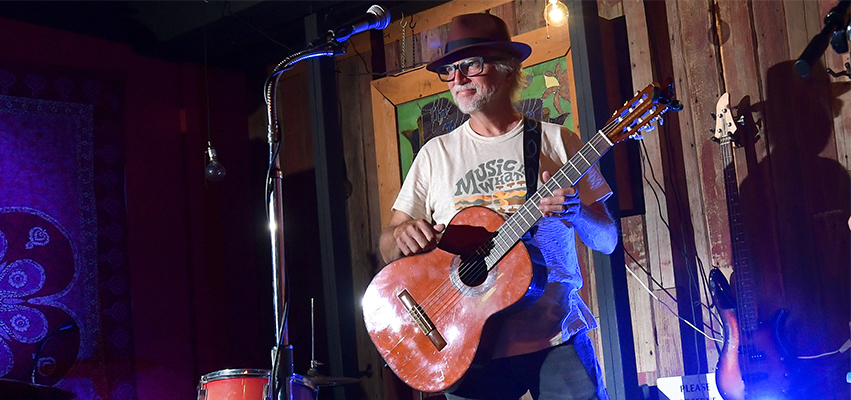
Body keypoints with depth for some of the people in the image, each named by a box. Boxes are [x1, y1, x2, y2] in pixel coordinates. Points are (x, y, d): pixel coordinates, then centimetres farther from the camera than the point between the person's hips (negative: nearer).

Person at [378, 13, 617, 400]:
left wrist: (576, 212, -18)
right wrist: (402, 236, -15)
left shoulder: (557, 141, 4)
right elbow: (388, 246, 8)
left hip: (557, 338, 0)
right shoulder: (436, 154, 7)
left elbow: (607, 240, 4)